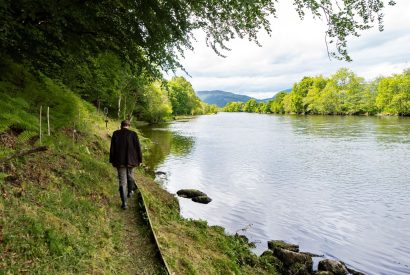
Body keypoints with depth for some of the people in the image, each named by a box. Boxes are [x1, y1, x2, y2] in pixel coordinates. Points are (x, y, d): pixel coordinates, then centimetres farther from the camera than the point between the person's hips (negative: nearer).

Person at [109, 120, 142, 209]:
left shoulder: (115, 134, -1)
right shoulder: (133, 134, -6)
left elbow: (112, 148, 0)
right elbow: (138, 148, -6)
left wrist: (112, 161, 8)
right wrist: (140, 160, 4)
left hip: (119, 161, 0)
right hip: (131, 160, 0)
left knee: (122, 181, 4)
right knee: (130, 174, 30)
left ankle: (124, 203, 0)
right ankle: (130, 191, 44)